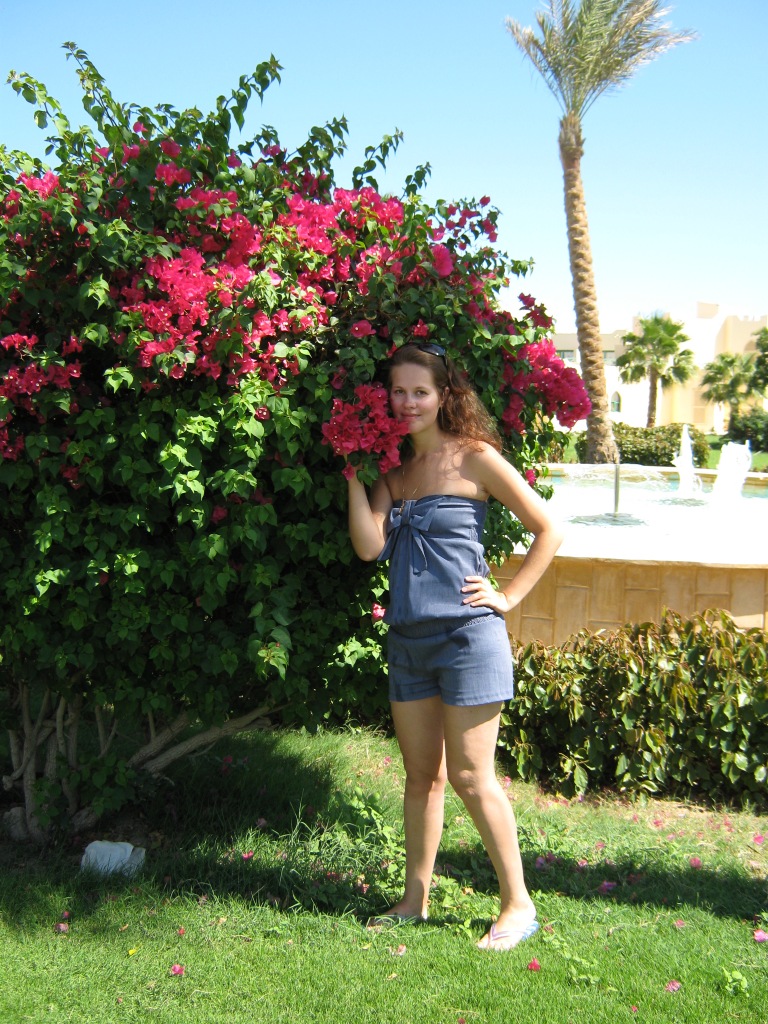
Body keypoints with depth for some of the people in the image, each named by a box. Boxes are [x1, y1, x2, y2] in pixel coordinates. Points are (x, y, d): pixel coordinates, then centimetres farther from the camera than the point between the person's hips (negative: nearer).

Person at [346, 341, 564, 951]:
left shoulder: (474, 458, -5)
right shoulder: (392, 469, 11)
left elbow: (548, 529, -3)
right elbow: (370, 545, -4)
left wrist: (509, 597, -6)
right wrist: (353, 471, -2)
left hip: (467, 635, -6)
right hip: (408, 638, 6)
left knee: (470, 777, -1)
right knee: (422, 775, 14)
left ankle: (519, 905, 15)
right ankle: (416, 899, 28)